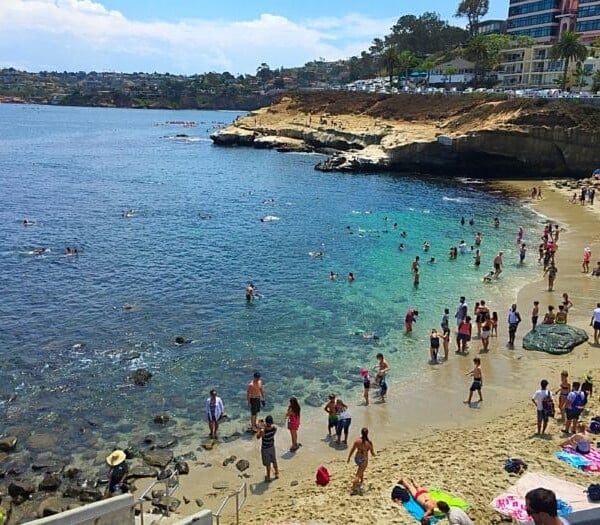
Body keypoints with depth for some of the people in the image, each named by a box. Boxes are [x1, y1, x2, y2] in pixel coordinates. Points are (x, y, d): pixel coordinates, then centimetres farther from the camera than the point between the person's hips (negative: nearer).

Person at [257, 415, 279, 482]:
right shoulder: (275, 428, -20)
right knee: (274, 461, 26)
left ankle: (268, 477, 33)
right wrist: (265, 426, 4)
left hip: (265, 448, -4)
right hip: (272, 446, 5)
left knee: (268, 464, 15)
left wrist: (259, 428, -8)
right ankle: (276, 473, 46)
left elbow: (258, 437, -14)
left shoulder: (263, 431, -34)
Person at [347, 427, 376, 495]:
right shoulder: (369, 442, -17)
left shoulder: (357, 440, -11)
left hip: (357, 458, 4)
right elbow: (372, 453, -4)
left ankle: (361, 482, 52)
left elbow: (352, 450, -5)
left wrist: (348, 458, 8)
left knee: (361, 470, 32)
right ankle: (353, 489, -2)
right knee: (358, 475, 2)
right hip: (364, 460, -4)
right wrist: (374, 455, 20)